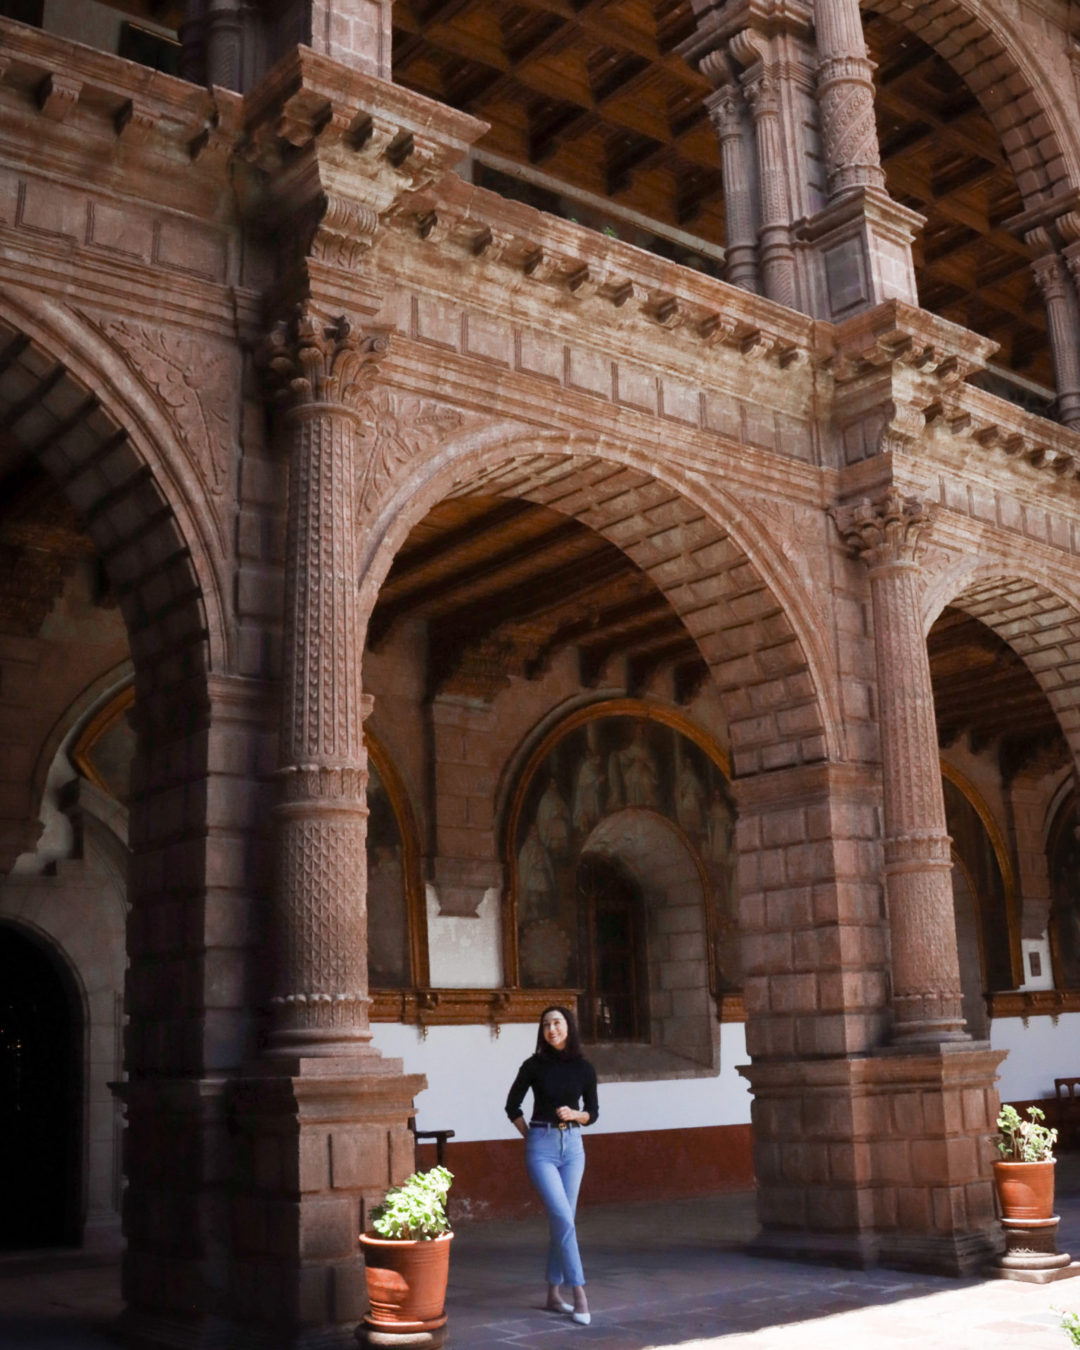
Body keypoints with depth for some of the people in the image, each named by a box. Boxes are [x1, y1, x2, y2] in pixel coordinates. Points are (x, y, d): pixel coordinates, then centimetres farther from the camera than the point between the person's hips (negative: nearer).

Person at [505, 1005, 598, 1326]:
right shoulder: (534, 1066, -4)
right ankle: (578, 1293, -9)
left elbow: (592, 1113, 10)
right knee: (563, 1219, -13)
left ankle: (553, 1293, 19)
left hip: (572, 1146, 3)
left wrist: (575, 1115, -9)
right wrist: (530, 1137, 3)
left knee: (562, 1220, 7)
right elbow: (512, 1106, 6)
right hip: (541, 1147, -3)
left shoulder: (583, 1068, 2)